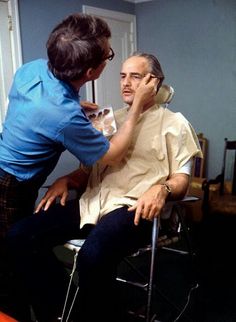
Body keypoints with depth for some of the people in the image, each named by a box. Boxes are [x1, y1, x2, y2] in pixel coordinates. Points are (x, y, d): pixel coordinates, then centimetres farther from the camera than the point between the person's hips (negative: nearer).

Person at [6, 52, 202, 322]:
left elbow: (182, 179, 3)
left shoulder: (173, 123, 11)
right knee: (20, 236, -14)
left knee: (93, 255, -37)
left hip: (134, 207, -6)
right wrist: (66, 180, 4)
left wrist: (162, 189, -20)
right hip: (92, 203, 6)